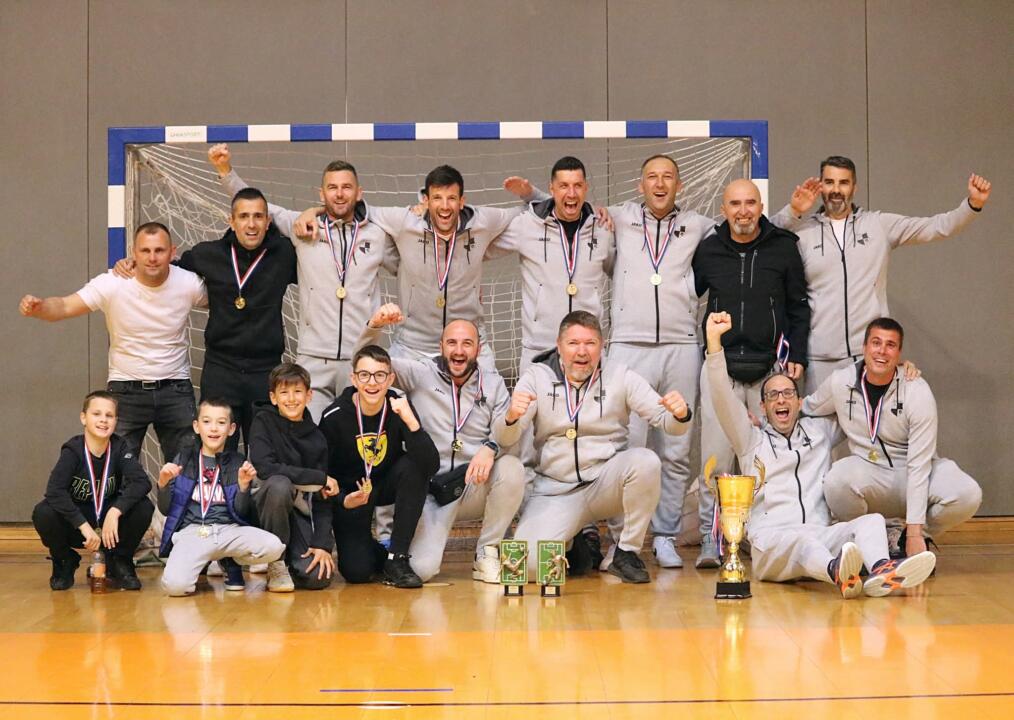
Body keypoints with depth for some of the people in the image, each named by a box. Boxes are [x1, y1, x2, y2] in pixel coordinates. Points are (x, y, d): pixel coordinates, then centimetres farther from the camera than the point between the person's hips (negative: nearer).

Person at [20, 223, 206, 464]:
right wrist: (37, 307, -39)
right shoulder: (112, 284, -13)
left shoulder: (189, 284, -9)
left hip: (175, 390, 1)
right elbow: (64, 306, -19)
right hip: (126, 390, -1)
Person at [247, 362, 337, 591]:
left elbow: (324, 497, 3)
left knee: (318, 577, -20)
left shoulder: (317, 439, 4)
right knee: (279, 484, -37)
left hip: (300, 510, 3)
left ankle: (289, 556, 17)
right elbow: (264, 467, -22)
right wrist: (319, 478, -18)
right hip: (268, 504, -3)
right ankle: (276, 564, -17)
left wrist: (323, 544, -9)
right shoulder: (263, 422, -5)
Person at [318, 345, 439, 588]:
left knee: (415, 464, -30)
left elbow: (432, 465, -27)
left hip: (387, 485, 2)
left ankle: (397, 557, -19)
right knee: (357, 572, -20)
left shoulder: (400, 407, -16)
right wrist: (343, 501, -29)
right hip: (350, 493, -2)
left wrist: (410, 421, -38)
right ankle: (379, 554, 20)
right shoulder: (334, 417, -20)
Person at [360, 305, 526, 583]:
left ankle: (487, 554, -11)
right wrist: (375, 326, -25)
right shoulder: (420, 375, 2)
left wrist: (491, 448, -26)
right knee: (420, 569, -23)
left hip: (474, 487, 2)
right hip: (430, 490, -2)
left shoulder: (493, 383, 7)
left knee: (512, 468, -31)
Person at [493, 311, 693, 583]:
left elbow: (666, 421, -4)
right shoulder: (536, 377, 1)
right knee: (529, 563, -23)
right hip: (555, 490, 0)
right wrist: (512, 416, -31)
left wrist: (680, 415, -29)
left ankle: (627, 552, -12)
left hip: (607, 483, 0)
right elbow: (504, 438, -6)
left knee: (645, 461, -31)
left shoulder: (621, 377, 0)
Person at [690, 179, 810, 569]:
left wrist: (797, 356, 1)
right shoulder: (708, 250, 5)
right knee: (716, 457, -5)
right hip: (720, 367, 0)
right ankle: (712, 540, 0)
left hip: (771, 367, 0)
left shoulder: (784, 247, 4)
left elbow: (799, 307, 8)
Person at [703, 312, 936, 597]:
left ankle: (882, 571, -59)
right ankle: (838, 572, -71)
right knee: (799, 539, -38)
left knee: (871, 520, -26)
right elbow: (723, 399, 5)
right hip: (771, 542, -3)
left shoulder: (819, 431, 28)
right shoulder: (752, 440, 19)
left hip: (822, 538, 3)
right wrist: (714, 341, -7)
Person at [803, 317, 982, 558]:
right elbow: (806, 410, 15)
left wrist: (914, 531, -24)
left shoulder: (918, 392, -17)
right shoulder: (840, 383, -8)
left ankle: (906, 539, 0)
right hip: (868, 473, 1)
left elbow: (919, 464, -20)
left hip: (913, 476, -1)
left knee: (968, 495, -30)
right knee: (837, 481, -35)